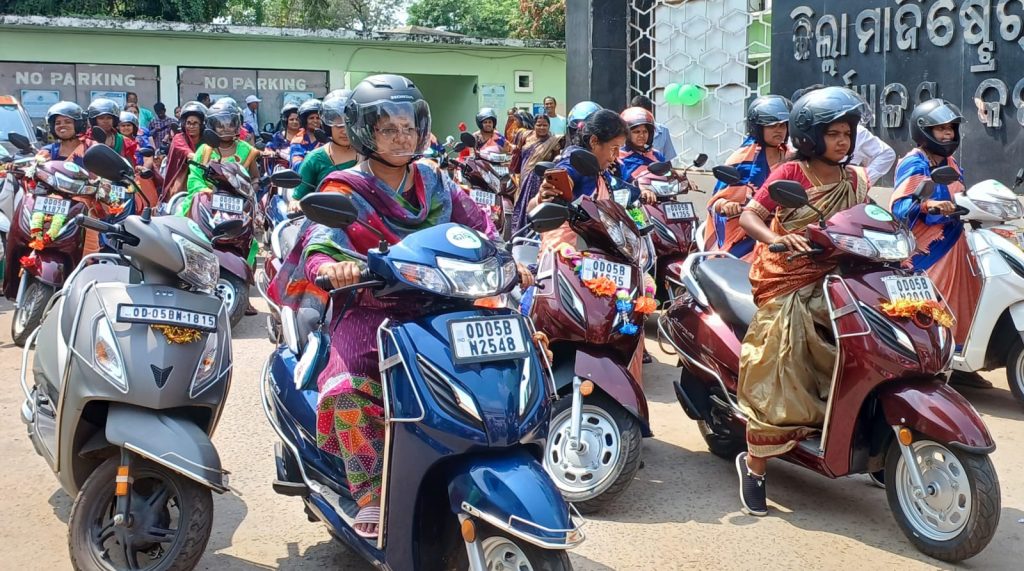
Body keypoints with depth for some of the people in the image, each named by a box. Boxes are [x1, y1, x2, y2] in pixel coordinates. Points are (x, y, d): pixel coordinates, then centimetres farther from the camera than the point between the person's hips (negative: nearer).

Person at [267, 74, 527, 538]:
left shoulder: (435, 183, 15)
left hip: (434, 306, 4)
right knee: (349, 389, -31)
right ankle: (370, 495, -15)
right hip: (369, 311, -4)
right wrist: (331, 266, -42)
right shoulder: (345, 191, 0)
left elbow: (478, 225, 16)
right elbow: (321, 237, -18)